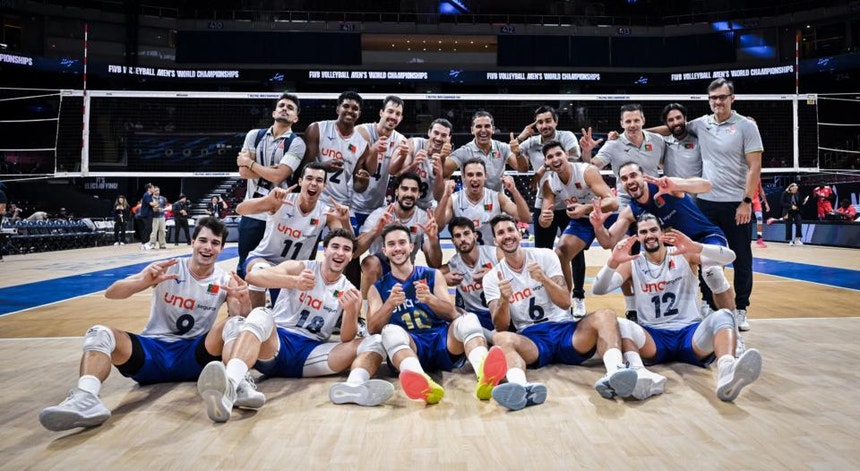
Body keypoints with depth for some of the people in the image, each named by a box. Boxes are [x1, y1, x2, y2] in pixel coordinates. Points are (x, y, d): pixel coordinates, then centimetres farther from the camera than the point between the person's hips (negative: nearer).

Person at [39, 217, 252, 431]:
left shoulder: (225, 281, 1)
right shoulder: (168, 268, -3)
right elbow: (111, 293, -10)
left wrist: (243, 302, -31)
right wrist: (144, 281, -32)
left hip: (194, 356, 0)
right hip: (152, 351, 1)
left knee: (235, 325, -25)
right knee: (99, 333, -24)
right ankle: (85, 399, -49)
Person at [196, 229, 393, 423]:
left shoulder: (350, 291, 10)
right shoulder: (300, 267, 4)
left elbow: (347, 340, 0)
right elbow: (252, 275, -13)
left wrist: (351, 312, -21)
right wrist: (294, 282, -30)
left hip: (311, 353, 3)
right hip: (275, 343, -2)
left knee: (375, 342, -14)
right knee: (260, 315, -35)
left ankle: (354, 386, -50)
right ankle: (229, 386, -61)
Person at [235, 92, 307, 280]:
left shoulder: (296, 143, -5)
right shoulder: (254, 135, 7)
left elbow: (279, 176, -17)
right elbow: (243, 171, -1)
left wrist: (250, 162, -7)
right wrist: (269, 171, -12)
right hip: (251, 212, 4)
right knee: (244, 266, 13)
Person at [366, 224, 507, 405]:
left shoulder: (433, 275, 15)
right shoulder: (378, 288, 15)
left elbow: (452, 314, 4)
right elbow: (372, 328, 1)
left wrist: (429, 299, -17)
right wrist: (390, 304, -19)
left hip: (442, 340, 1)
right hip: (411, 346, -1)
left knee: (468, 319, -28)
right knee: (391, 331, -33)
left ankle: (484, 376, -59)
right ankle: (423, 383, -62)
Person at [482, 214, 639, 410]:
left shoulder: (545, 256, 4)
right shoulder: (492, 278, 4)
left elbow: (565, 303, -3)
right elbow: (501, 327, -5)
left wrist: (544, 279, -21)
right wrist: (504, 300, -26)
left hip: (565, 329, 2)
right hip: (531, 338, -1)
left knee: (604, 315, -26)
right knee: (501, 338, -34)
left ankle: (614, 372, -52)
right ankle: (521, 387, -63)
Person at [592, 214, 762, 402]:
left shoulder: (685, 255, 5)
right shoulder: (632, 264, 6)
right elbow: (599, 289, -6)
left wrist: (695, 247, -28)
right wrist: (613, 261, -26)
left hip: (690, 332, 0)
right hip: (653, 336, 0)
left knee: (723, 316, -30)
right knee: (619, 324, -30)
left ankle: (726, 371, -59)